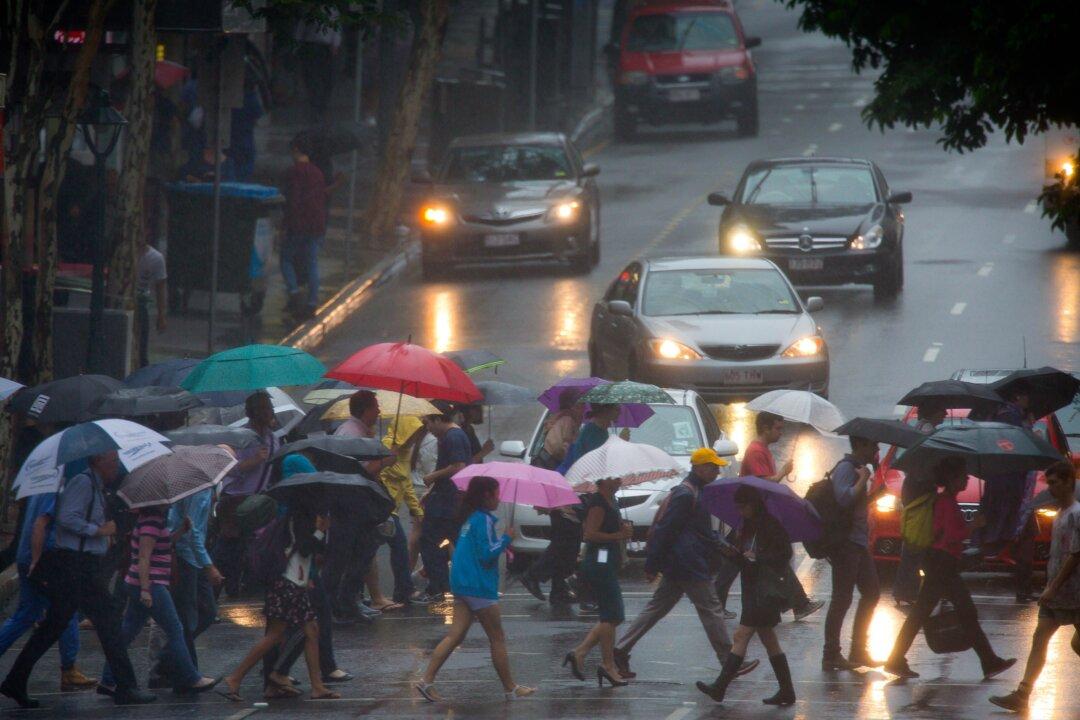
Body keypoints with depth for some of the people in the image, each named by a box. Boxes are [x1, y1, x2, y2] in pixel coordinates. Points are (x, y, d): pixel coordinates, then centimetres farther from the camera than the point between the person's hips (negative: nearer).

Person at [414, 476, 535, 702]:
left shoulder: (469, 518, 14)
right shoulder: (484, 520, -14)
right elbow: (487, 554, -20)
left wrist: (502, 546, 15)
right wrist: (506, 539, -6)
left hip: (462, 585, 8)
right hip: (479, 588, -8)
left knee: (455, 636, 3)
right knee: (497, 639, 2)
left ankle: (427, 679, -8)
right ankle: (510, 689, 9)